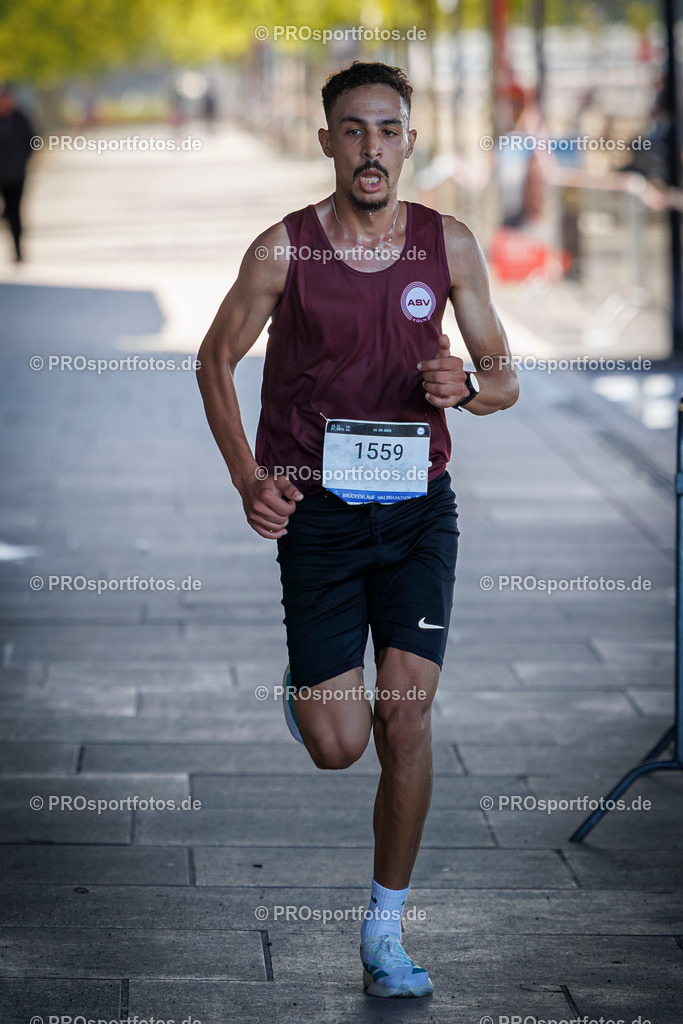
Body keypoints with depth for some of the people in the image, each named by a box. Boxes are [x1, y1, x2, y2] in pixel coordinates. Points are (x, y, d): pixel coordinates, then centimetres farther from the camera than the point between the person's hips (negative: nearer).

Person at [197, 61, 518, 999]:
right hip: (316, 509, -1)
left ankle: (386, 931, 8)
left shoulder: (449, 244, 0)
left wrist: (467, 387, -16)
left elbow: (505, 377, 8)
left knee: (407, 717, -7)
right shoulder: (283, 251, -6)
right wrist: (248, 480, -4)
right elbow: (216, 360, 7)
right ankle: (309, 691, 35)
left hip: (418, 508, 1)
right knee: (338, 746, -4)